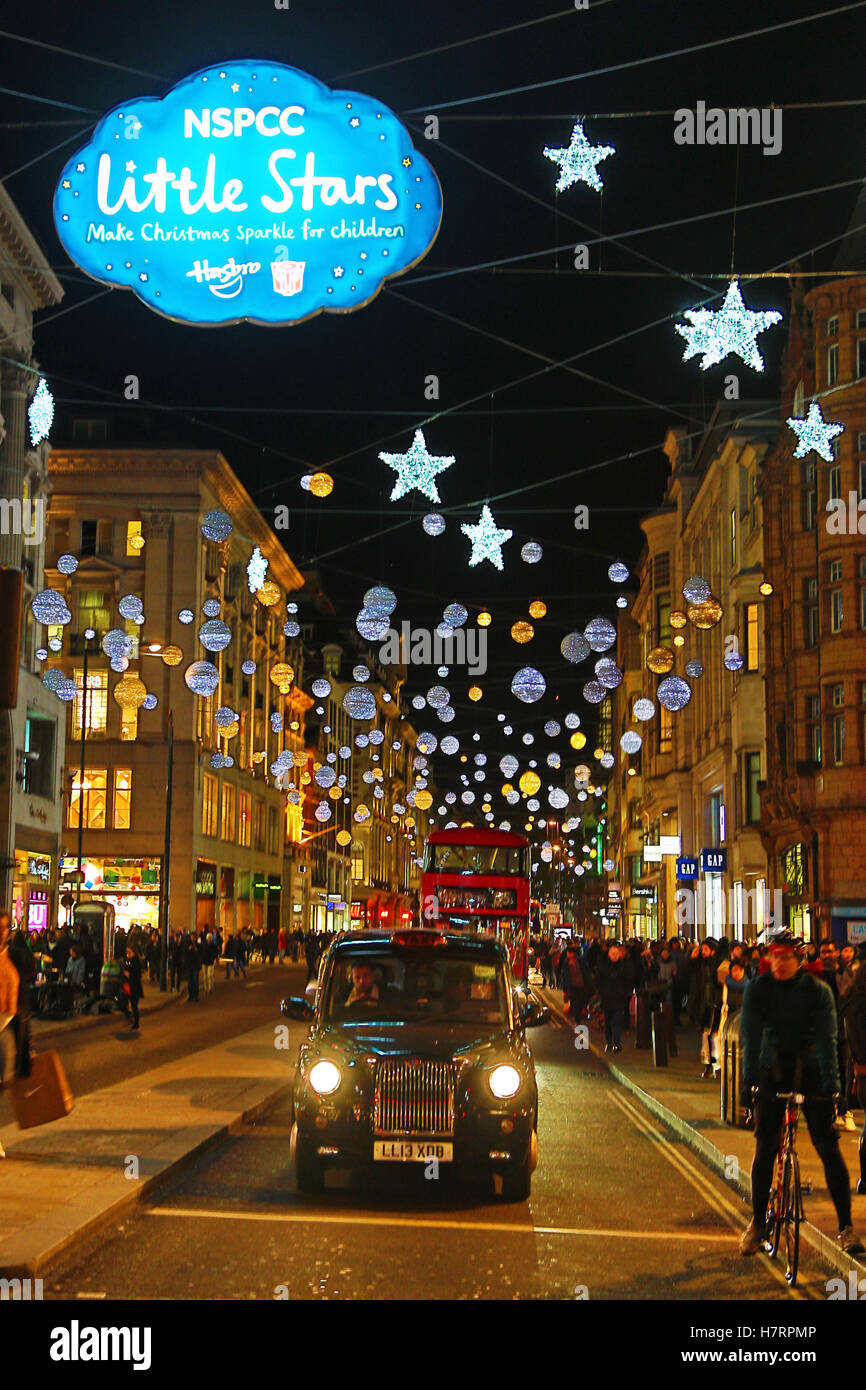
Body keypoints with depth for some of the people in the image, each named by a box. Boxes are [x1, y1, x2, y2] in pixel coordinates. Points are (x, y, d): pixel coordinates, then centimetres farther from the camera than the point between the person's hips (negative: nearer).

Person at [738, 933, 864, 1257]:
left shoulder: (818, 990, -12)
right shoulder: (757, 988, -9)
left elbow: (826, 1038, -19)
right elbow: (751, 1035, -14)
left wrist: (831, 1084, -29)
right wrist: (750, 1080, -25)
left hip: (809, 1072, -1)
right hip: (773, 1071, 1)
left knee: (829, 1148, -7)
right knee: (764, 1150, -3)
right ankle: (757, 1223, 11)